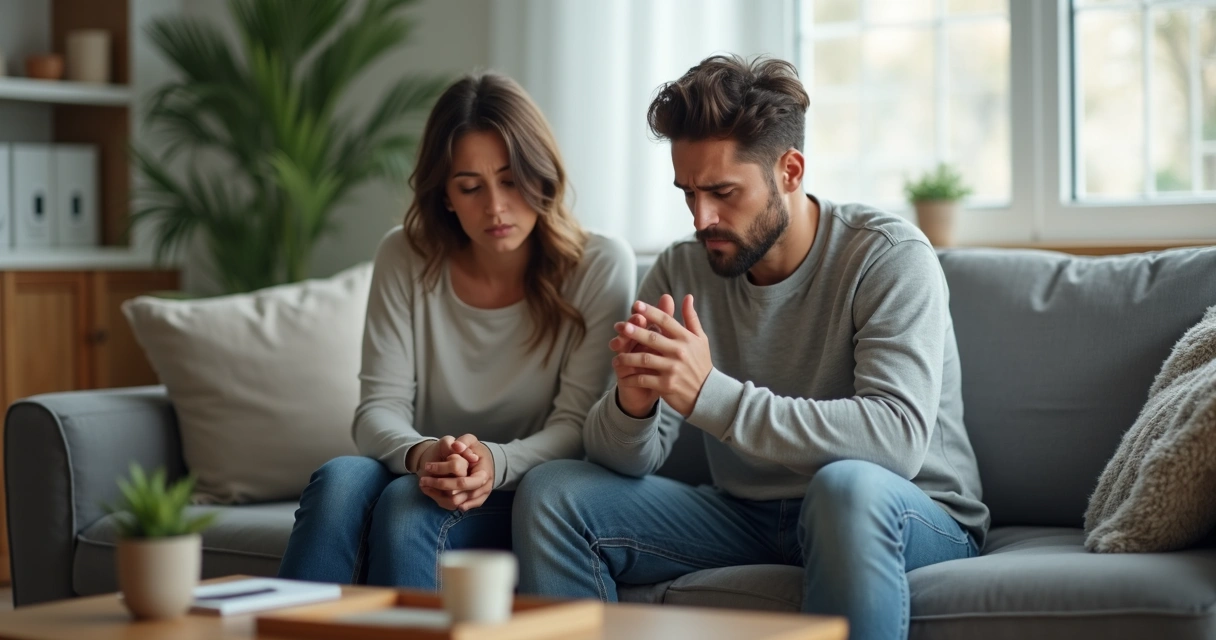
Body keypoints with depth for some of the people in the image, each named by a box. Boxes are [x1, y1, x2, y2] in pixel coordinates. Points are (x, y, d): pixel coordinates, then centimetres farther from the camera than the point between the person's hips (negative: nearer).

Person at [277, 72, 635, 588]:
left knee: (406, 503, -33)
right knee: (341, 478, -31)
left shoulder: (599, 267, -5)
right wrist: (420, 455, -29)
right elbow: (379, 408, -4)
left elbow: (574, 426, -9)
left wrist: (496, 463, -31)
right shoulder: (405, 259, 2)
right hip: (425, 481, 2)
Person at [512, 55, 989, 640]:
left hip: (914, 520, -5)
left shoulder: (890, 258, -16)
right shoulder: (681, 272, -1)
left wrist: (710, 393, -37)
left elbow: (899, 437, -32)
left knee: (848, 486, -40)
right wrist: (632, 404, -30)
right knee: (550, 493, -10)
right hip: (750, 517, 5)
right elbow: (628, 461, -4)